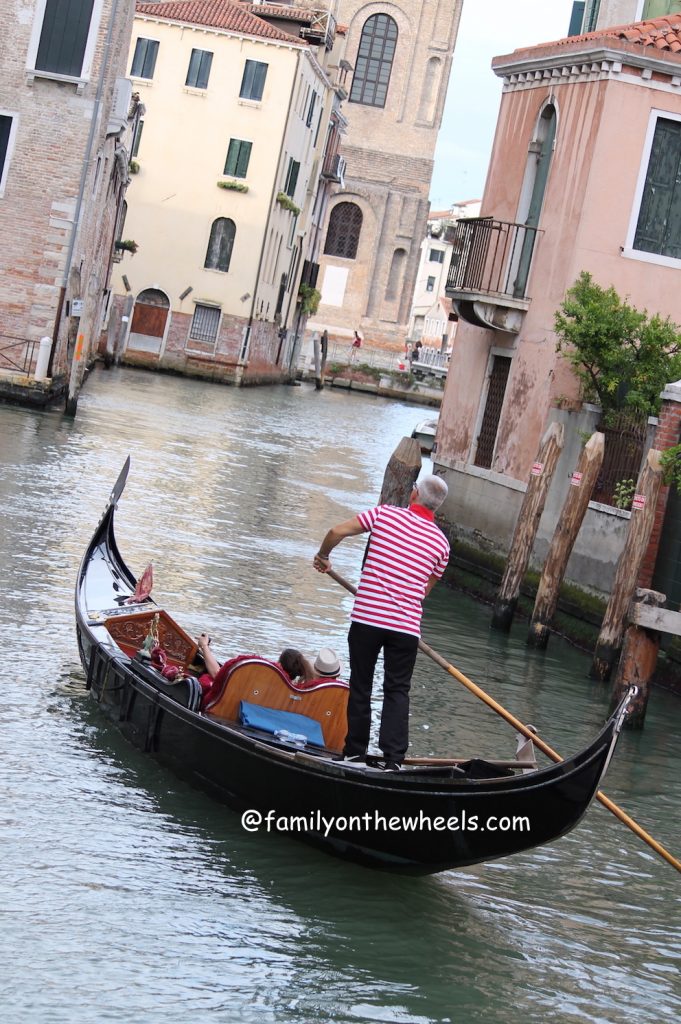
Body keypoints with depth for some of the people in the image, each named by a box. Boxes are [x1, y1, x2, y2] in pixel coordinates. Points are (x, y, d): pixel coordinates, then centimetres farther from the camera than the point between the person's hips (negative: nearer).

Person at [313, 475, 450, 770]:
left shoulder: (385, 514, 0)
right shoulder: (441, 543, 8)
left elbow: (337, 531, -4)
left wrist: (323, 556, 15)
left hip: (366, 616, -1)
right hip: (407, 625, 1)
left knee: (360, 685, 11)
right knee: (397, 691, 7)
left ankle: (354, 753, 17)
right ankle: (392, 759, -4)